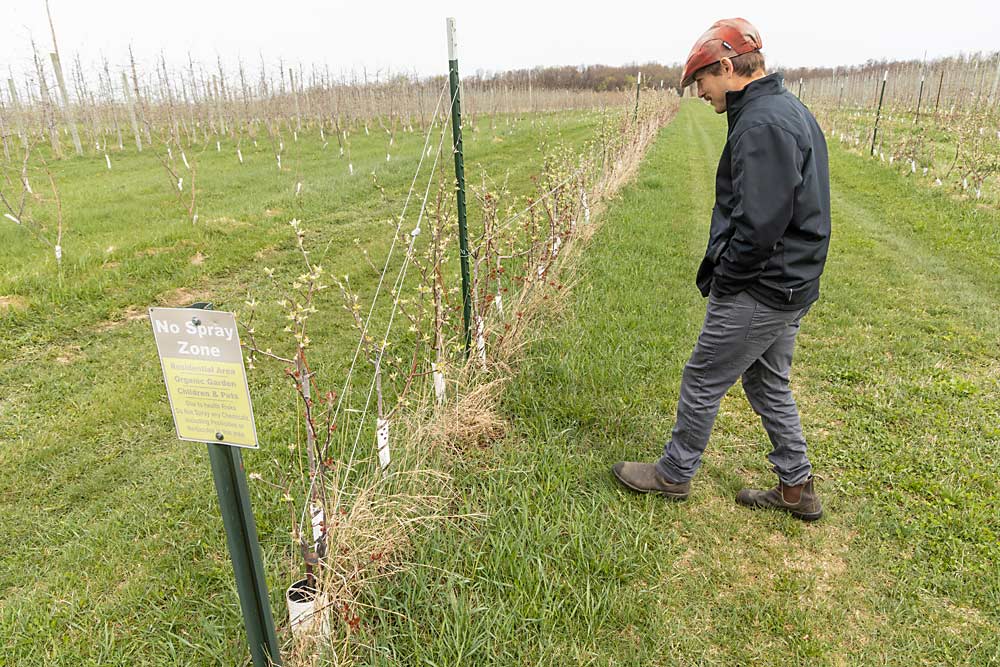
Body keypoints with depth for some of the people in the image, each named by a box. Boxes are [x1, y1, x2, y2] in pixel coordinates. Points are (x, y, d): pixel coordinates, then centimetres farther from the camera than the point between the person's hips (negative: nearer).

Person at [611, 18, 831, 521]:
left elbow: (758, 225, -27)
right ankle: (797, 489, 33)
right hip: (789, 289, 10)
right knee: (768, 384, 20)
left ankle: (674, 474, 25)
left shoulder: (761, 125, -21)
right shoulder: (789, 110, 13)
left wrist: (720, 279, -11)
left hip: (757, 294, -10)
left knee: (701, 382, 6)